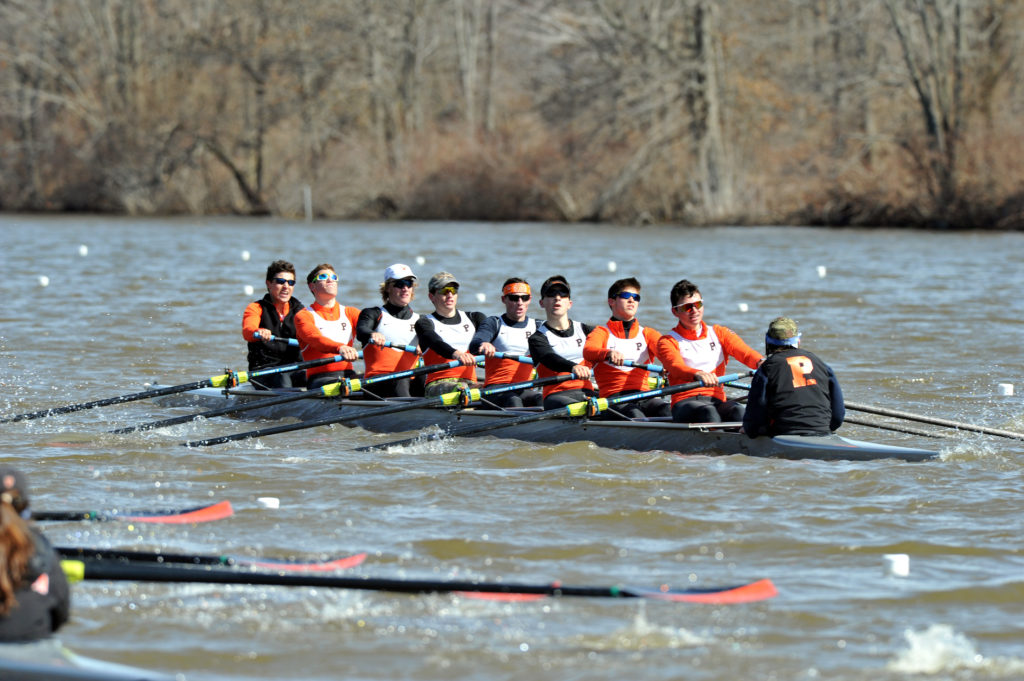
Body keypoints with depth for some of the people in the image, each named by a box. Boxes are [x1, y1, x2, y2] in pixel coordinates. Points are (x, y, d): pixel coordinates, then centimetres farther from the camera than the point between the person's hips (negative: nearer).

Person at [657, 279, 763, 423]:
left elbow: (744, 352, 3)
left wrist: (761, 362, -23)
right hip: (685, 402, -3)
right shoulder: (669, 341, 9)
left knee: (737, 410, -32)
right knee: (708, 412, -36)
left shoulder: (719, 333, 21)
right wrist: (697, 375, -36)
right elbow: (676, 367, -12)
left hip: (717, 401, 3)